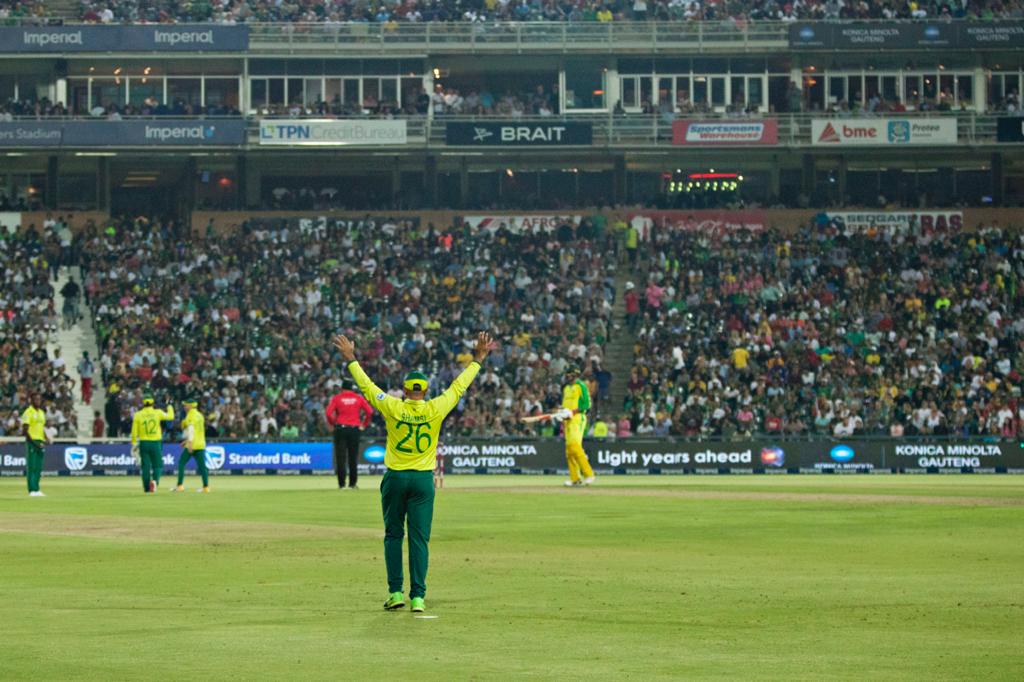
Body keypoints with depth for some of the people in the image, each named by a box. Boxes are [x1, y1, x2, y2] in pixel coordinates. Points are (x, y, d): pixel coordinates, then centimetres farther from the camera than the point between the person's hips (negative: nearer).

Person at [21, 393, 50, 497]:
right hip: (31, 441, -8)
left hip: (40, 442, 8)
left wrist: (46, 438, 6)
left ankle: (36, 489, 12)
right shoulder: (28, 412, -8)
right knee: (31, 466, -7)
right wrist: (33, 442, -19)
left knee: (38, 467, 8)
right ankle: (32, 490, -8)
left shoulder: (42, 412, 17)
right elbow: (25, 430, -12)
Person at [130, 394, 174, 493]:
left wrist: (134, 444, 7)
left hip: (143, 443, 1)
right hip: (155, 443, -1)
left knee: (145, 466, 6)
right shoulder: (157, 413, -4)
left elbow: (134, 432, -1)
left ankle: (147, 488, 6)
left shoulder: (138, 415, -1)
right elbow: (170, 416, 9)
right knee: (157, 465, 7)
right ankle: (155, 480, -19)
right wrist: (170, 408, 30)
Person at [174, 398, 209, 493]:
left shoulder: (190, 415, -8)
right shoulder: (200, 415, 17)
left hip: (192, 445, -8)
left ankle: (180, 486, -5)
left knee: (181, 463, 0)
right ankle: (206, 487, 0)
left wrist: (190, 442, -27)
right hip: (201, 444, 8)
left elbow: (191, 429, -20)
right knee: (202, 465, 5)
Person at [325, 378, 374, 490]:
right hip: (355, 429, 1)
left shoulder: (337, 398, 1)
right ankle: (353, 483, 7)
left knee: (340, 457, 2)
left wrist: (332, 423, 6)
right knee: (353, 457, 7)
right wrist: (364, 424, 6)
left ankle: (341, 484, 0)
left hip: (340, 428, -1)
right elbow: (370, 411, -3)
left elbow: (329, 413, -10)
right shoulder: (358, 398, 5)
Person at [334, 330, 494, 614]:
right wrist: (478, 360, 17)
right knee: (419, 539, 0)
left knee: (393, 535, 10)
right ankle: (418, 596, -4)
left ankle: (396, 592, 5)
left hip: (395, 478, 0)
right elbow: (459, 386, 6)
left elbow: (367, 386, 4)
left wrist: (351, 360, 17)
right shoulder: (435, 409, -4)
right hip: (423, 479, 0)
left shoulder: (393, 407, -6)